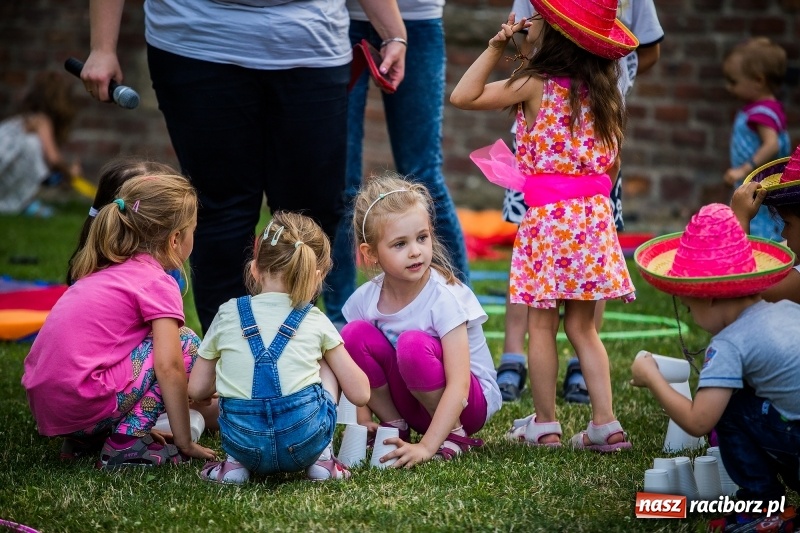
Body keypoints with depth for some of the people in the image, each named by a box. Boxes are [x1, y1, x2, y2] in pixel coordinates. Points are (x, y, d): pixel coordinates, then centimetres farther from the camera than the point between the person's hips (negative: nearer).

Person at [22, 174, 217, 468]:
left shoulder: (104, 273, 21)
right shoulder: (159, 283, -5)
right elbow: (169, 368, -13)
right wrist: (184, 443, -6)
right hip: (85, 404, -9)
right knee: (185, 342, 1)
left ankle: (84, 439, 15)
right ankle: (127, 441, -5)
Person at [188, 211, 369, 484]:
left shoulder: (228, 314, 11)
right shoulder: (316, 321, 9)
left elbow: (197, 390, 16)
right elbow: (360, 394, 12)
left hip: (242, 441, 1)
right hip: (305, 439, -1)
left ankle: (235, 463, 13)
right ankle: (320, 458, 15)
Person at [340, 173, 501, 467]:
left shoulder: (445, 298, -24)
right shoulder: (365, 299, -9)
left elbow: (458, 386, -30)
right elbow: (360, 366, 1)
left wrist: (426, 447, -38)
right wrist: (364, 421, -16)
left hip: (469, 400, -5)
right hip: (411, 405, 5)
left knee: (413, 344, -33)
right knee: (354, 333, -17)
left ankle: (454, 435, -12)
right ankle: (394, 428, -2)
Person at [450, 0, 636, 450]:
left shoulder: (535, 84, -7)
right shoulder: (603, 91, 9)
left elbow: (463, 96, -6)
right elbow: (612, 165, 14)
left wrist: (495, 48, -3)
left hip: (548, 216, -5)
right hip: (595, 212, 6)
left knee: (542, 325, 4)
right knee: (583, 325, 11)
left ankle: (545, 425, 8)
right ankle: (606, 424, 6)